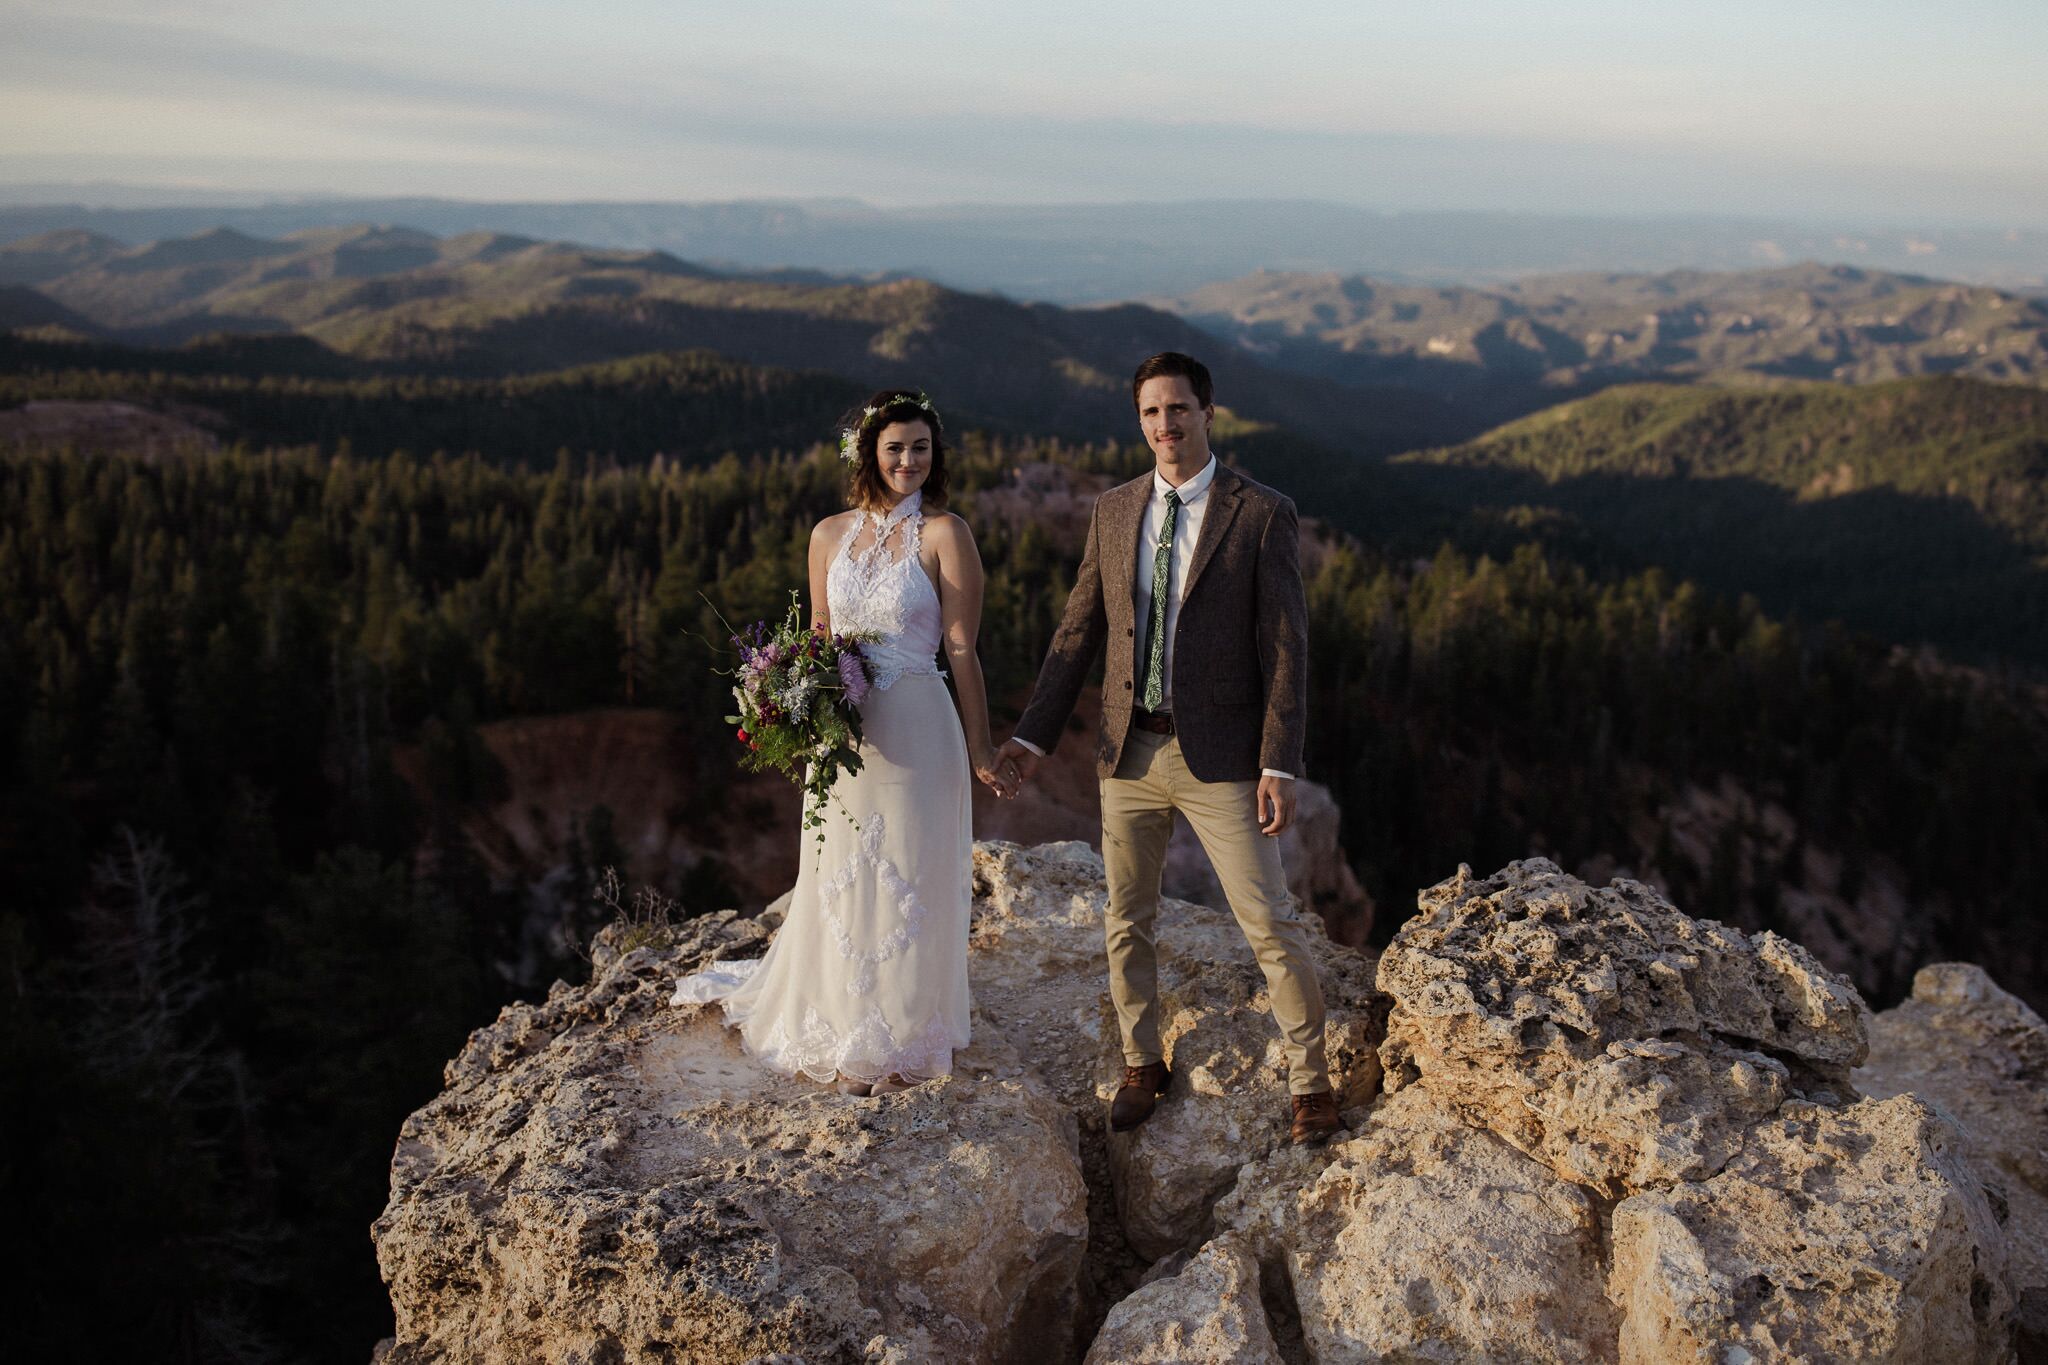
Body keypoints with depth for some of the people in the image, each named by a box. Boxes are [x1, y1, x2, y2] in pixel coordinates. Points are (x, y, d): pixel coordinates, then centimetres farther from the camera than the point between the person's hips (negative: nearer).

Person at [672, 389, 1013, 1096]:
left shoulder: (944, 533, -6)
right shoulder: (829, 534, 7)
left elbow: (961, 648, -8)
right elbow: (818, 638, 14)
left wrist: (980, 748, -8)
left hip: (914, 731, -4)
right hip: (841, 730, 4)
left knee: (904, 880, 6)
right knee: (838, 877, 12)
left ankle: (899, 1040, 24)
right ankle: (841, 1028, 32)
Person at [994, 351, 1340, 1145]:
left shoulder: (1262, 515, -7)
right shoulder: (1113, 512, 6)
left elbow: (1285, 646, -8)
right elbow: (1079, 630, 10)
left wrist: (1280, 764, -14)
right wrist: (1033, 735, 6)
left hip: (1219, 757, -4)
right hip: (1129, 751, 4)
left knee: (1269, 922, 1)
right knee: (1127, 922, 14)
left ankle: (1311, 1083, 18)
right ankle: (1143, 1065, 34)